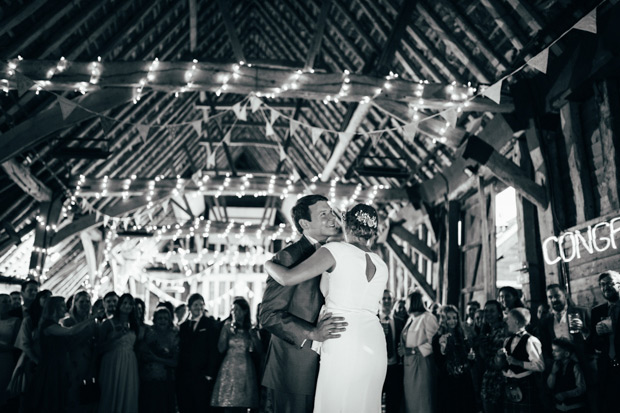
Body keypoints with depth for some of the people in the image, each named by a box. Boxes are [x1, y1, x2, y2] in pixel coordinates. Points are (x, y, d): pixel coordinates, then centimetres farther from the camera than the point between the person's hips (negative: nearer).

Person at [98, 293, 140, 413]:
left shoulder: (134, 325, 13)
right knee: (112, 397, -2)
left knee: (128, 397, 4)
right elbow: (101, 347, -6)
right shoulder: (109, 323, 0)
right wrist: (115, 337, -15)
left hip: (130, 366, 4)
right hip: (113, 364, -4)